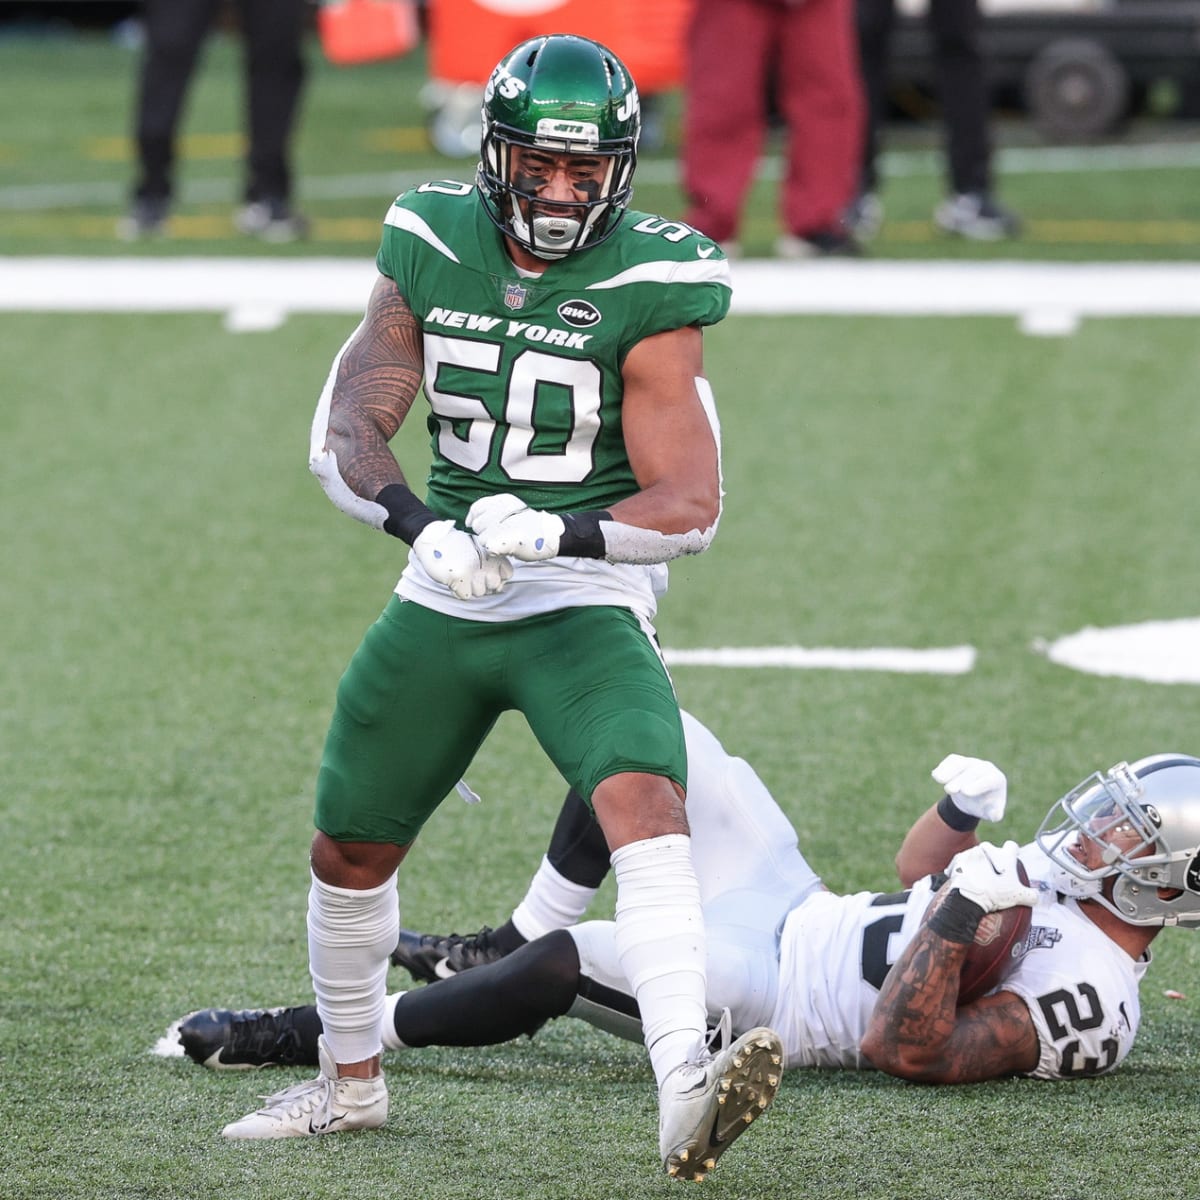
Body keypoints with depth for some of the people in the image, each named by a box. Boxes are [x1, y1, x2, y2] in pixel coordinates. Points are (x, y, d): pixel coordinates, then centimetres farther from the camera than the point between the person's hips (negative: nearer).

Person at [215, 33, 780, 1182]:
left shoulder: (646, 290, -14)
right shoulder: (430, 249, -3)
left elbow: (688, 506, -16)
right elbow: (343, 435, -5)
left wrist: (551, 531, -31)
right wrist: (425, 527, -24)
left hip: (585, 600, -5)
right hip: (443, 596, 5)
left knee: (643, 798, -30)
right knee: (349, 846, 15)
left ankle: (684, 1088, -43)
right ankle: (350, 1080, 41)